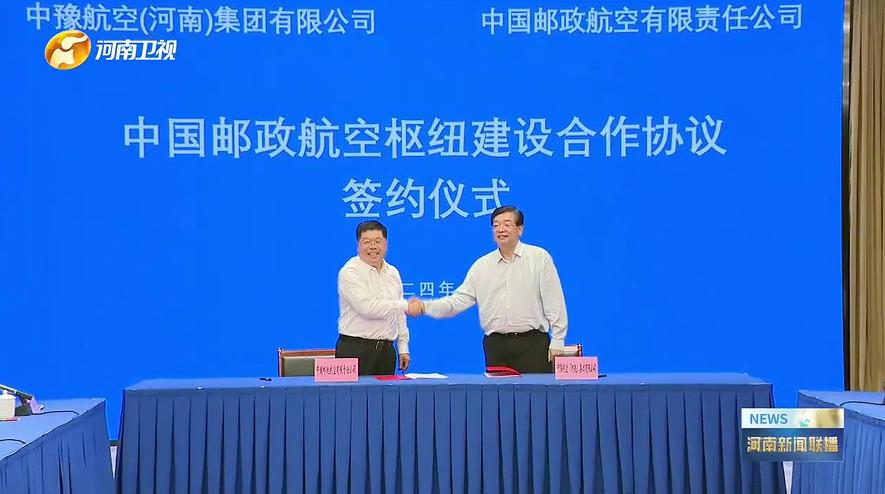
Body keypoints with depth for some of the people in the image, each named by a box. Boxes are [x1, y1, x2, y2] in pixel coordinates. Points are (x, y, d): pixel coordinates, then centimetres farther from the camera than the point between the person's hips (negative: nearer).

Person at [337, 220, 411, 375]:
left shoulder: (393, 273, 14)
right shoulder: (350, 272, -8)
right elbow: (368, 308, -19)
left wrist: (403, 348, 13)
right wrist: (406, 305, -15)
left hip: (386, 350, 6)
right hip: (355, 350, -6)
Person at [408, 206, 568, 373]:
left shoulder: (539, 257, 1)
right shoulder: (481, 265, 11)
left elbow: (553, 301, -1)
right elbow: (460, 299, 8)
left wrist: (557, 342, -5)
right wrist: (425, 307, -6)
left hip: (532, 343, -3)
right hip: (496, 346, 3)